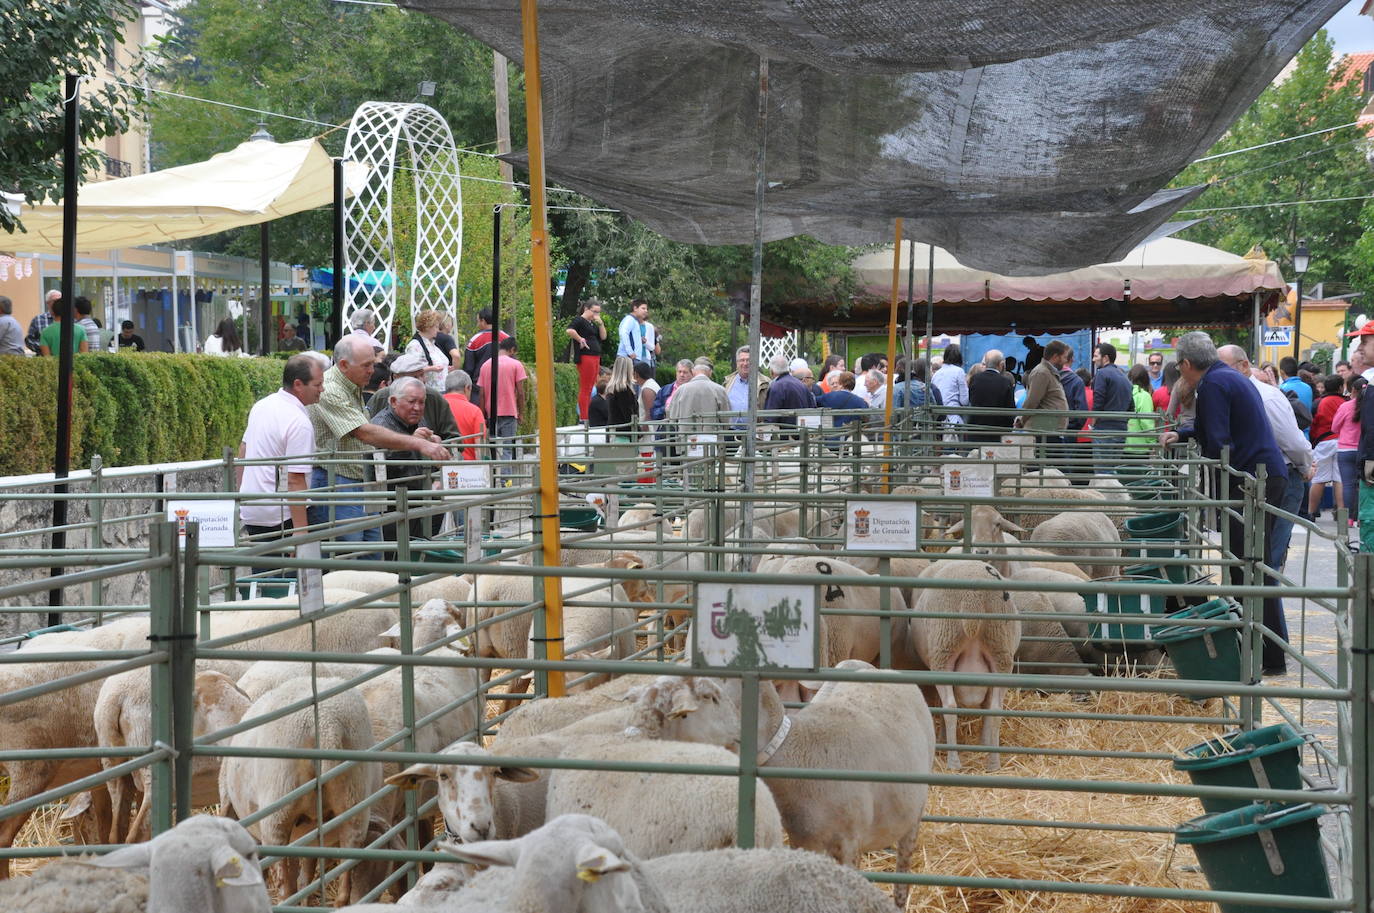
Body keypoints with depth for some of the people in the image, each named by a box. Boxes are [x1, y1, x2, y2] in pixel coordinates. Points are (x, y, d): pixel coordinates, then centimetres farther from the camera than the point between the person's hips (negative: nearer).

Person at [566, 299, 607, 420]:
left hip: (595, 357, 9)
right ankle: (583, 418, -9)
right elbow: (570, 331, -25)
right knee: (585, 389, -9)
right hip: (585, 357, -9)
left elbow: (603, 336, 16)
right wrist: (580, 339, -16)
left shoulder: (592, 323, 20)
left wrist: (600, 323, 4)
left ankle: (587, 417, 15)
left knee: (590, 388, 11)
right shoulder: (579, 320, -7)